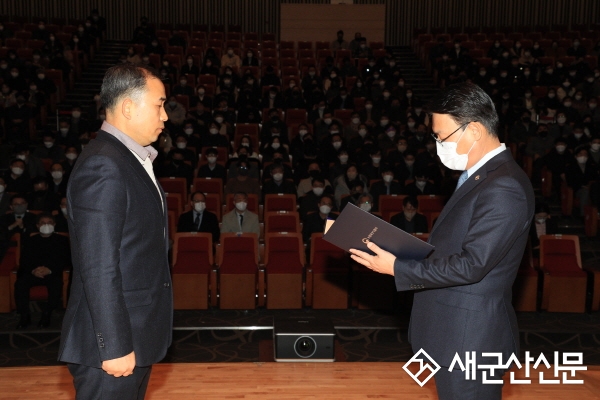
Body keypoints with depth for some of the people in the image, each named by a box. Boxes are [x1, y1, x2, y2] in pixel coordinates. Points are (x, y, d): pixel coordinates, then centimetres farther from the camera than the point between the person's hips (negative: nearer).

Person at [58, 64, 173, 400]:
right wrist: (116, 346, -21)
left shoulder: (135, 158, 11)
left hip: (137, 334, 9)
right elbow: (98, 268, -23)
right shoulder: (102, 167, -20)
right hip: (112, 342, -9)